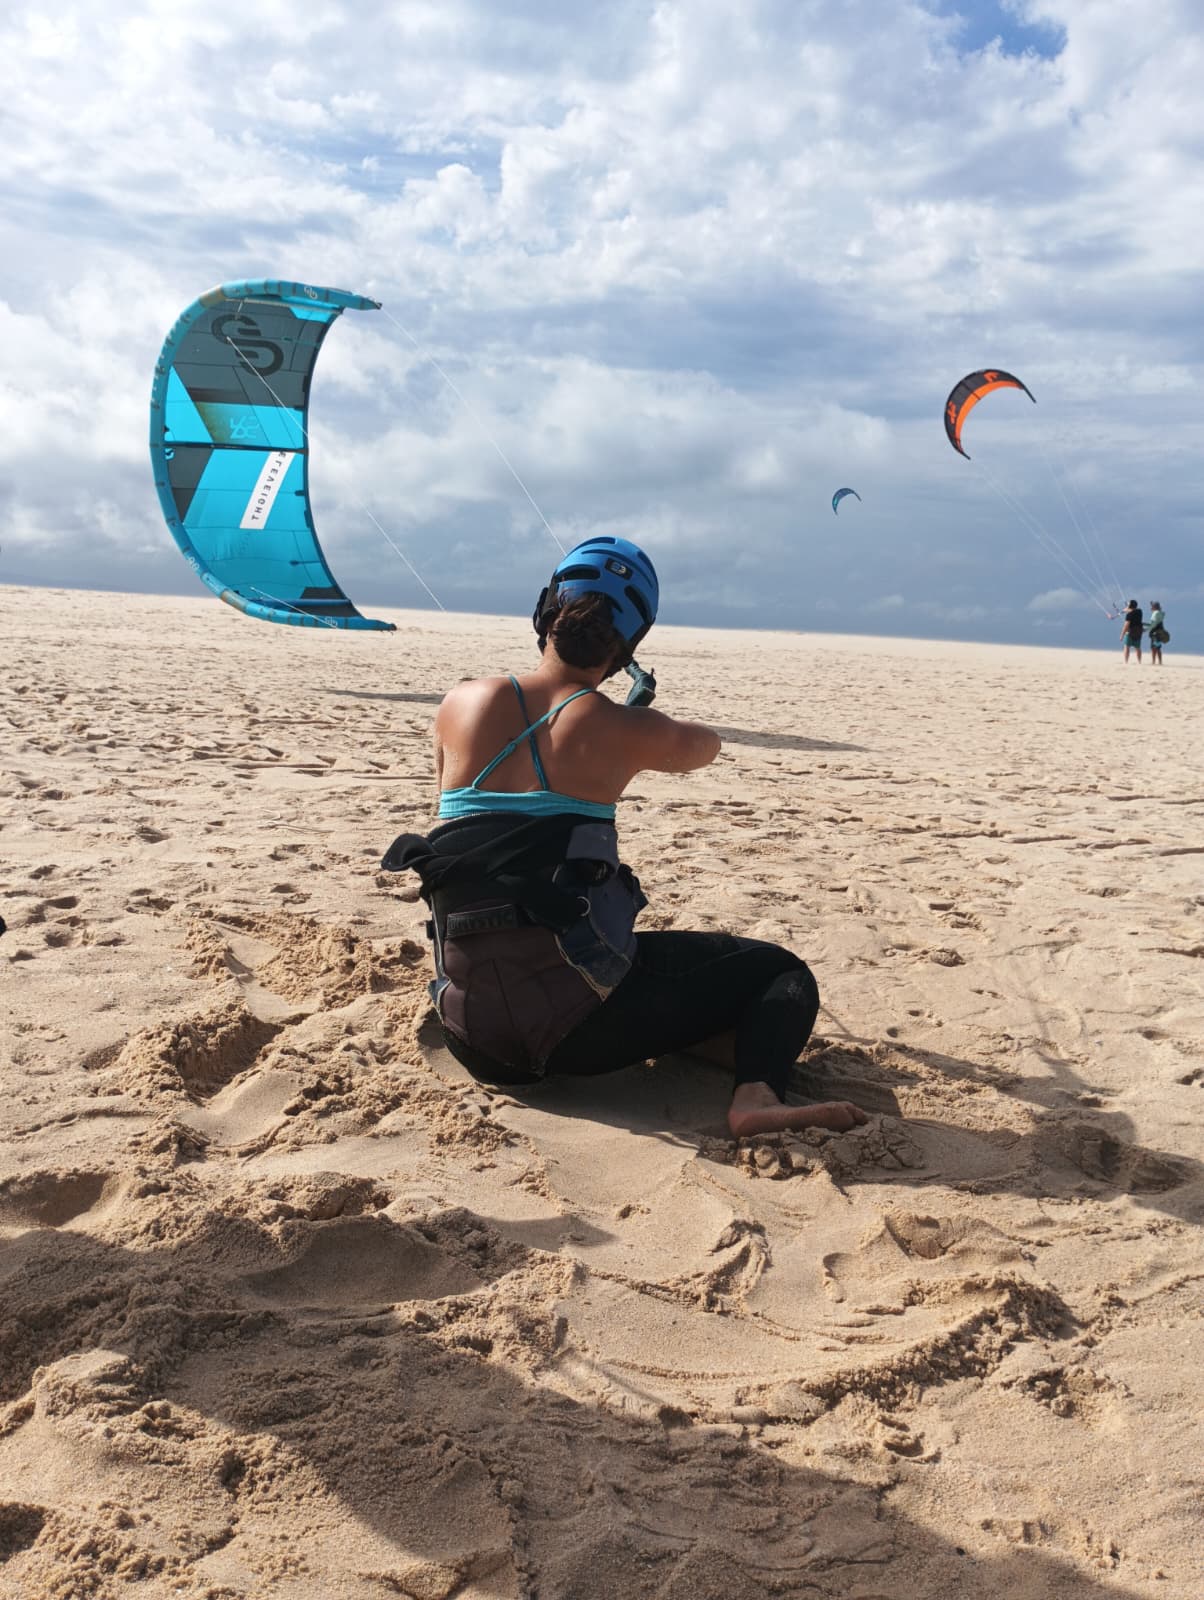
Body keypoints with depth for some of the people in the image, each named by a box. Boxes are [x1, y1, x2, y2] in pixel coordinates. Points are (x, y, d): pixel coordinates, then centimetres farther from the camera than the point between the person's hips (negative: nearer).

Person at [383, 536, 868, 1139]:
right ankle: (757, 1095, -20)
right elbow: (705, 744, 18)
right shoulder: (623, 731, -6)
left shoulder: (462, 702, 3)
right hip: (573, 1026, -6)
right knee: (783, 974, 4)